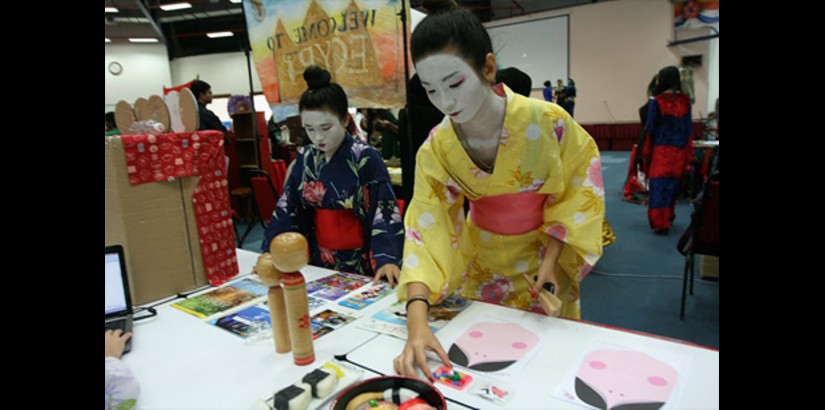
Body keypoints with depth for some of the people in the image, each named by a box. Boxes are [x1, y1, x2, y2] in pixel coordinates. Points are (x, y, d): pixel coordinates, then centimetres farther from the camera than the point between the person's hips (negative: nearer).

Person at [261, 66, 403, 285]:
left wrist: (387, 259, -32)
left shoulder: (366, 159, -15)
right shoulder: (305, 158, 1)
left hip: (360, 263, -4)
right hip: (319, 260, 4)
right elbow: (287, 207, 5)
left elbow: (384, 214, -19)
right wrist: (270, 250, -4)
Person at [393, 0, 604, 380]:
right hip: (480, 265, 2)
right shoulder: (435, 150, -20)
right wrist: (417, 323, -34)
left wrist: (553, 257, -16)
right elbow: (424, 231, -23)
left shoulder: (547, 121, -25)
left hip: (544, 257, -1)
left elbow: (581, 185, -10)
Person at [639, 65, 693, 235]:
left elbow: (650, 128, -9)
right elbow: (689, 127, 4)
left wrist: (645, 152, -2)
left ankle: (661, 223, -2)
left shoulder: (657, 101, -10)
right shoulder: (685, 100, 1)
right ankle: (669, 217, 33)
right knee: (673, 183, 18)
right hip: (679, 150, 4)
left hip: (661, 149, -4)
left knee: (659, 184, 0)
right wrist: (688, 152, 10)